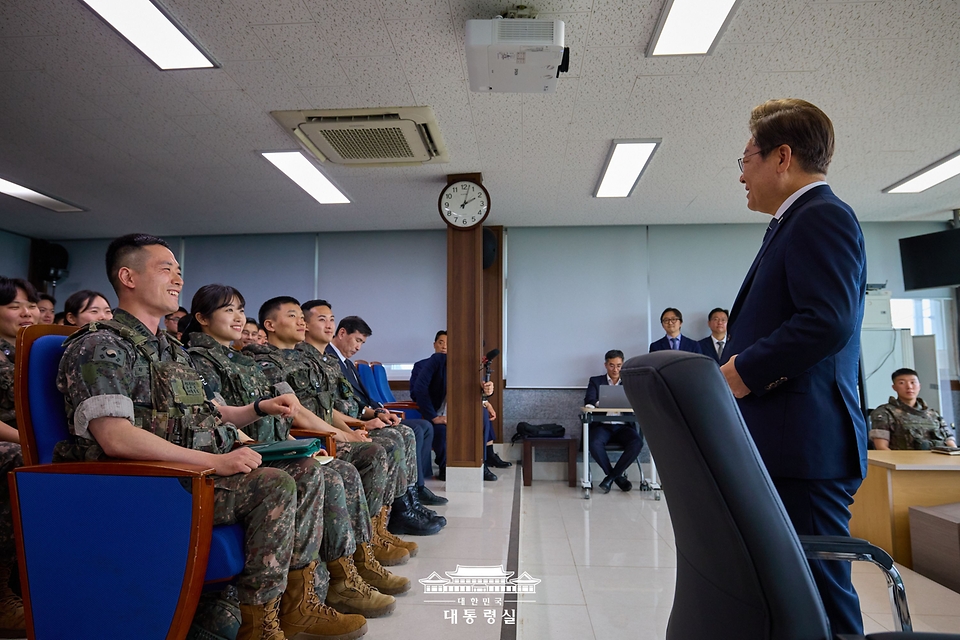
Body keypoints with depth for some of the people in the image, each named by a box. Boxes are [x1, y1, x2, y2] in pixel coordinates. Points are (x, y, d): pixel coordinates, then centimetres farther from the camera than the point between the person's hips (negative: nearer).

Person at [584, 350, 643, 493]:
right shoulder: (596, 381, 14)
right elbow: (589, 401, -3)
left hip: (622, 426, 1)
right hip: (602, 425, -1)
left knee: (637, 442, -30)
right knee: (595, 444, -34)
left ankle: (610, 477, -15)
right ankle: (618, 477, -10)